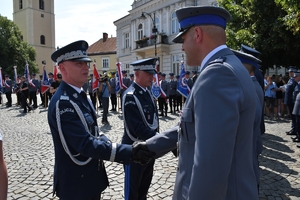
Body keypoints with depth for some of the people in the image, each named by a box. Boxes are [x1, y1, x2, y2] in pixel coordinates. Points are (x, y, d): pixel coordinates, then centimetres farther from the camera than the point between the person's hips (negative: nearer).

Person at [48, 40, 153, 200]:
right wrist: (130, 152, -32)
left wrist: (110, 146, -8)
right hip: (76, 183, -8)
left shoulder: (79, 95, 5)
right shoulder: (63, 103, -25)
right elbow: (85, 144, -30)